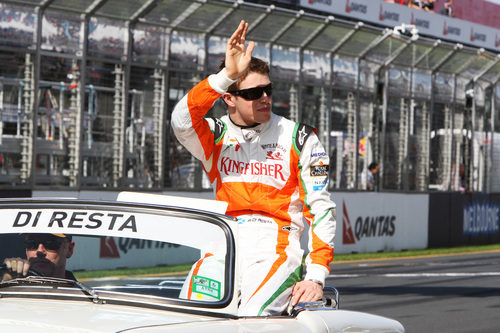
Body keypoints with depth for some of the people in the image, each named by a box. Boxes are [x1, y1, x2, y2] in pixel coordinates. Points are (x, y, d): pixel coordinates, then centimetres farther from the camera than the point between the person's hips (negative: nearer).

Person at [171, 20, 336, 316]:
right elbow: (182, 122, -12)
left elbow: (321, 208, 4)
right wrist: (227, 75, -21)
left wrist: (316, 276, -8)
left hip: (275, 250, -3)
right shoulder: (215, 136, 12)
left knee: (252, 319, -31)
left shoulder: (299, 139, 8)